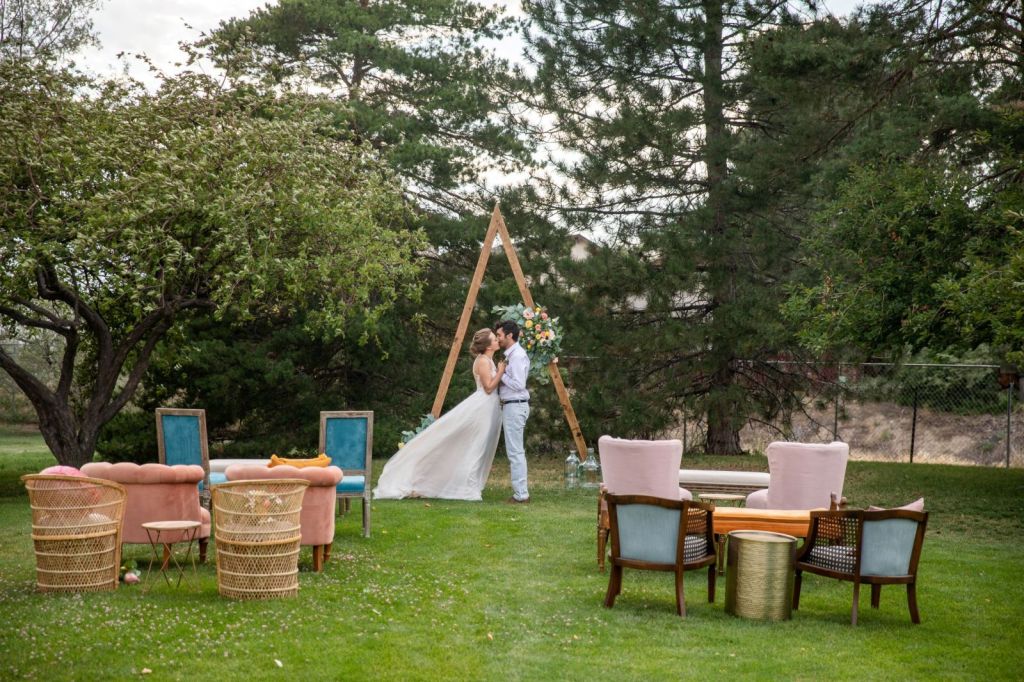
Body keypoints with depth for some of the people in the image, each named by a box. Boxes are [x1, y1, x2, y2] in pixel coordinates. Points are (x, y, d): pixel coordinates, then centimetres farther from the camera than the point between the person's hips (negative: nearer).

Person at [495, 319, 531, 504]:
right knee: (516, 451, 15)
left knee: (515, 452, -7)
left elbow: (519, 384, -23)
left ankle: (521, 495, -4)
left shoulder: (518, 356, -16)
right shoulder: (510, 354, 15)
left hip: (515, 406, -11)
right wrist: (501, 374, 6)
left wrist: (501, 374, -12)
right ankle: (521, 489, 21)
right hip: (510, 406, 11)